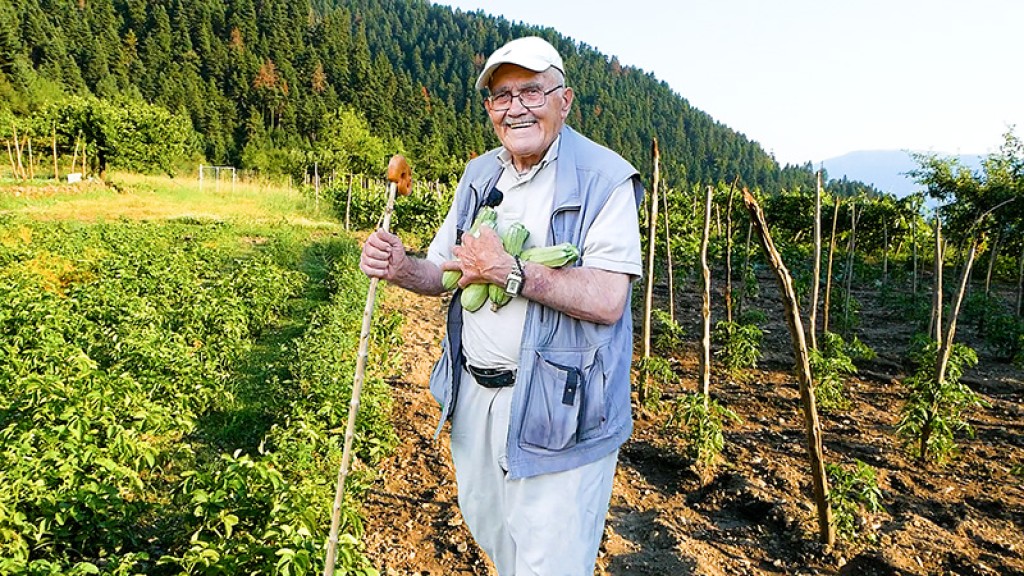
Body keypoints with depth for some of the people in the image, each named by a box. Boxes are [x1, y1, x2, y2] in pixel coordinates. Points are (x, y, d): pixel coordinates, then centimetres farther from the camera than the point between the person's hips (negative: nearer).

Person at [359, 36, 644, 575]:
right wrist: (399, 267, -9)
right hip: (475, 395, 7)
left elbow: (606, 301, -23)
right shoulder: (479, 176, 9)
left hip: (556, 409, -6)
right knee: (488, 530, 25)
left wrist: (507, 270, -24)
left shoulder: (604, 178, -13)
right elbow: (443, 271, 12)